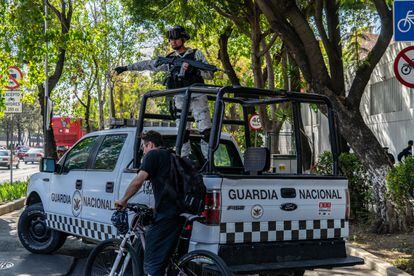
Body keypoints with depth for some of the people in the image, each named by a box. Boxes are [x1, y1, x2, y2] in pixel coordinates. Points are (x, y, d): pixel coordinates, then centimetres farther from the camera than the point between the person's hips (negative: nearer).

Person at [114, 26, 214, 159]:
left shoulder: (196, 54, 7)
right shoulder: (169, 58, 16)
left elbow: (210, 74, 1)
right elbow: (148, 64, 21)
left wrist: (193, 70, -15)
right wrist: (126, 67, 20)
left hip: (197, 96, -3)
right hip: (180, 98, 3)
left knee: (206, 131, -12)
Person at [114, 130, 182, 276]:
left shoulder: (153, 154, 1)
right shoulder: (171, 156, 27)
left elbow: (138, 181, -12)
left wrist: (123, 200, 1)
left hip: (165, 215, -9)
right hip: (179, 213, 9)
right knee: (163, 260, 19)